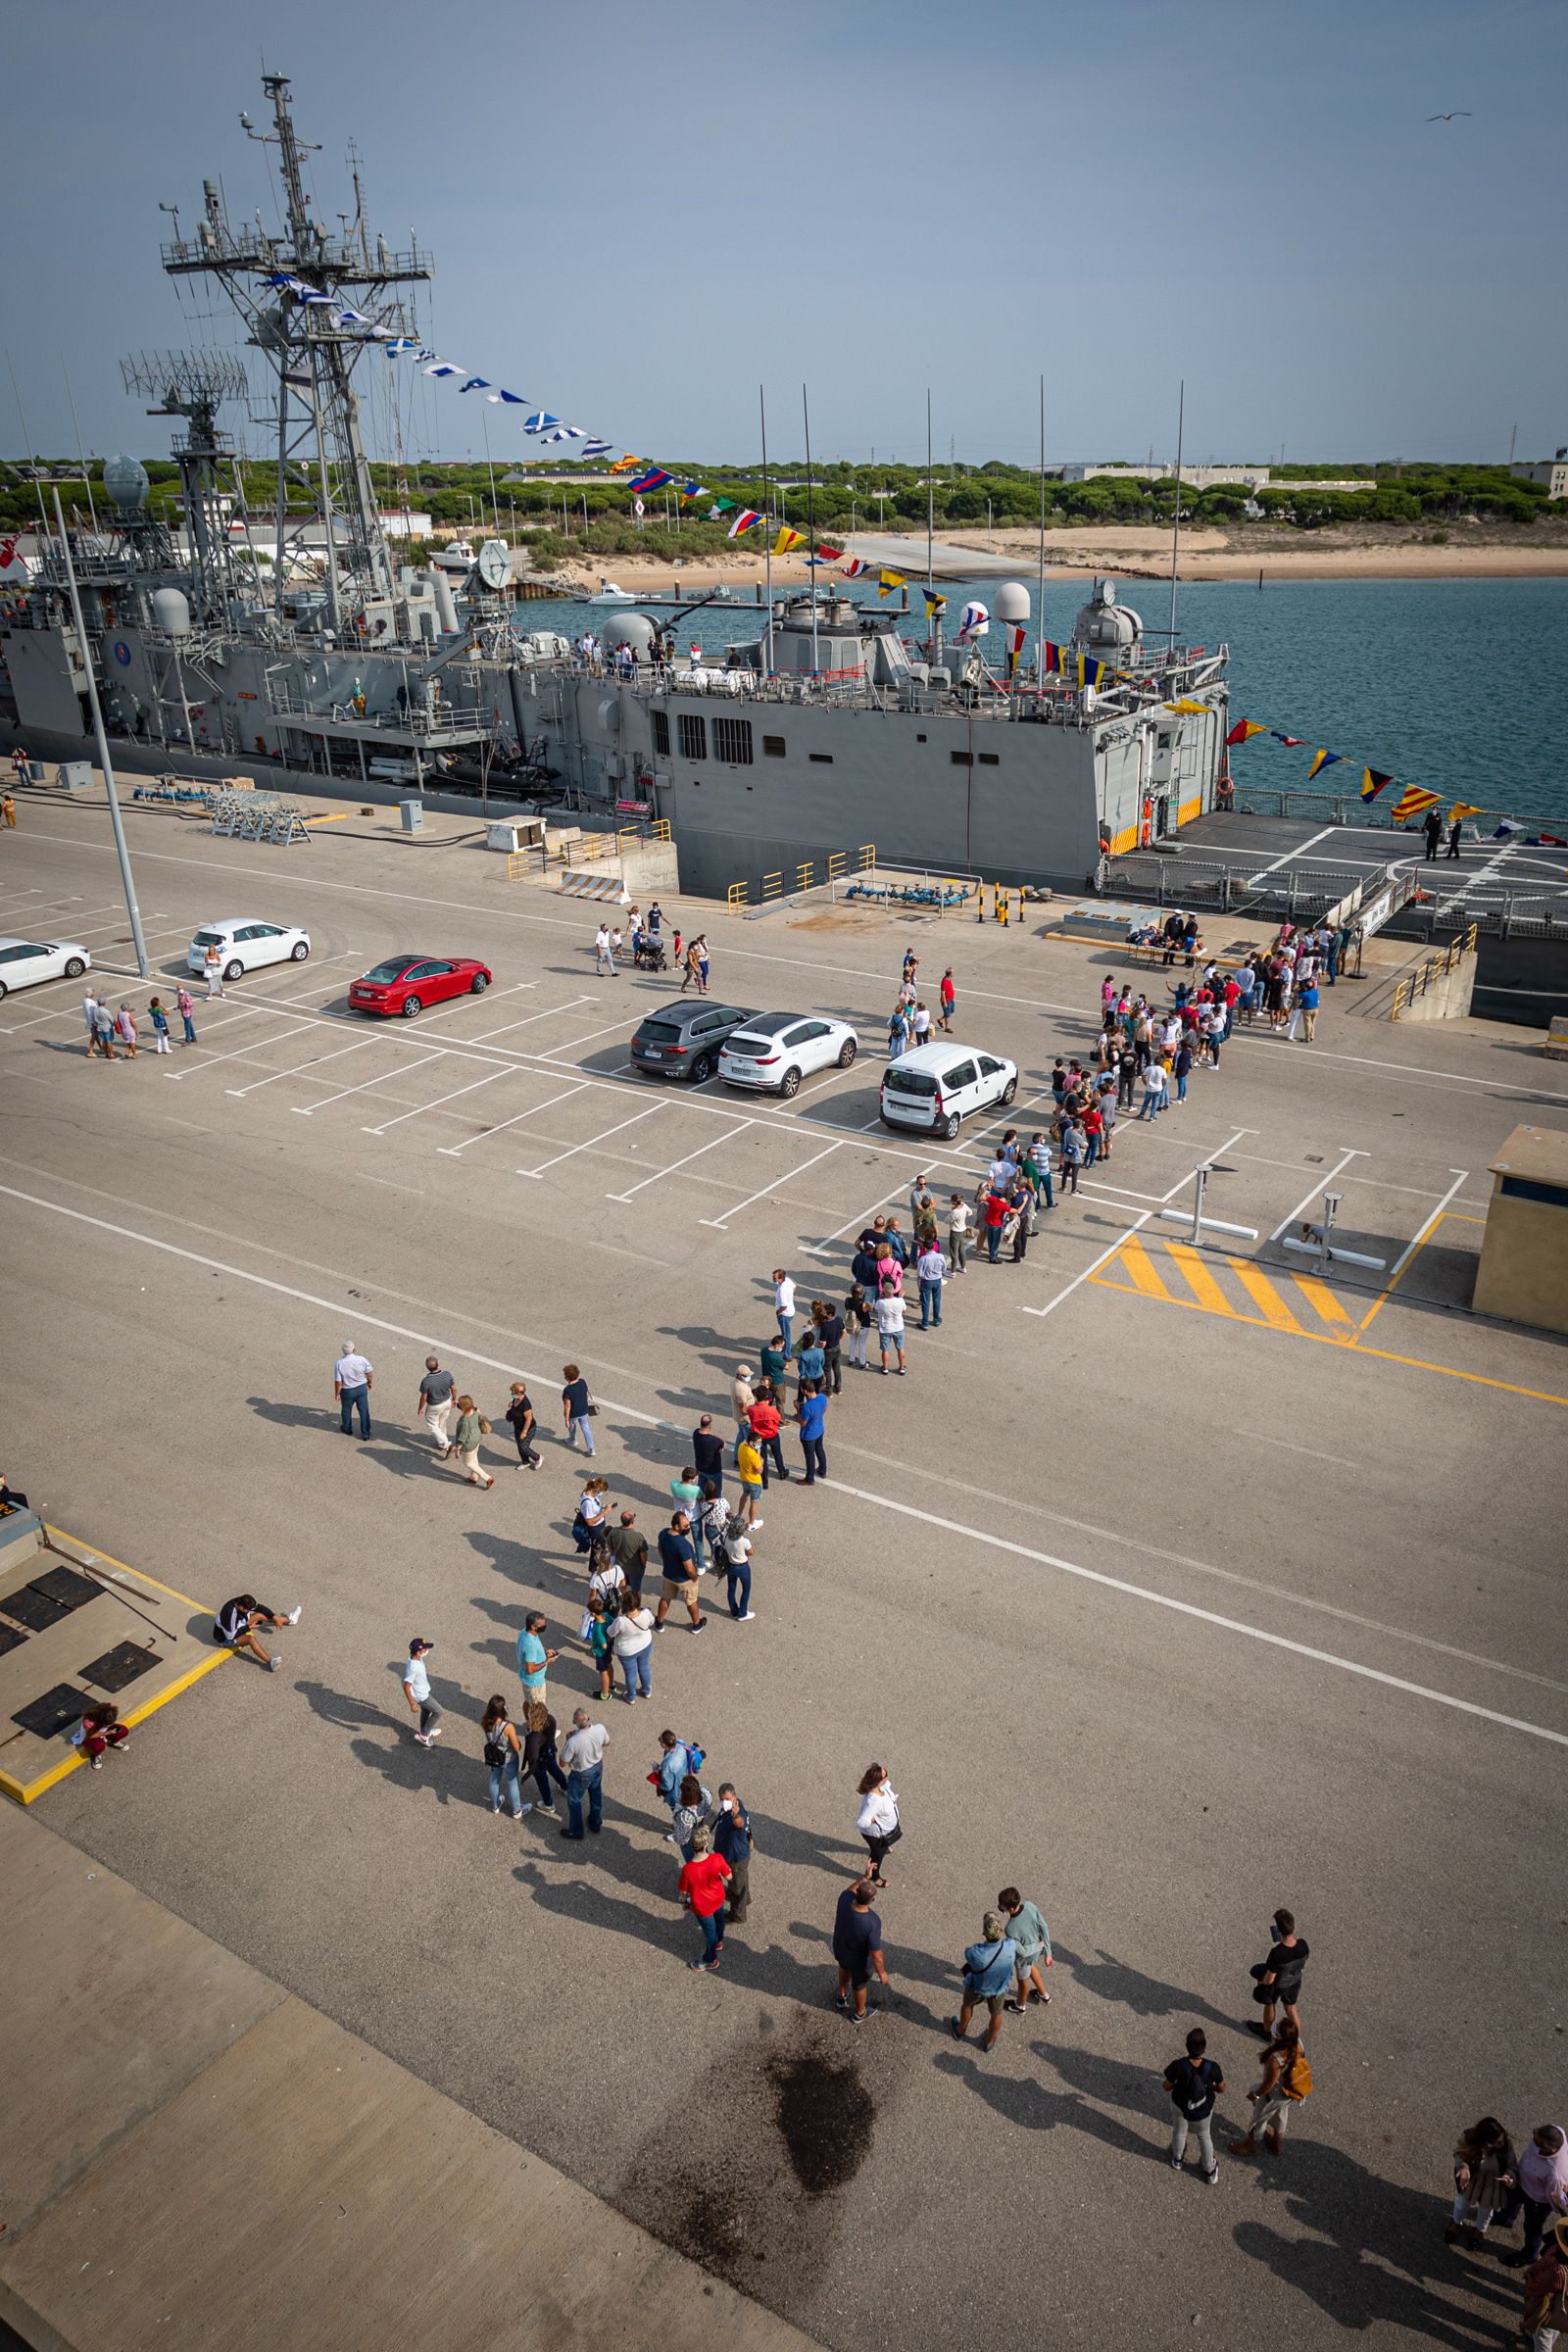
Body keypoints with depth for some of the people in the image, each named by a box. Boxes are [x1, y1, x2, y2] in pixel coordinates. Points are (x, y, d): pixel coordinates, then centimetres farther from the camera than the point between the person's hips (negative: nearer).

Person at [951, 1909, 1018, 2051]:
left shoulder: (974, 1953, -45)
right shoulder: (1011, 1946, -40)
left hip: (977, 1985, -1)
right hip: (1000, 1986, 1)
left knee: (967, 2004, 32)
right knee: (996, 2013, 32)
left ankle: (960, 2031, 58)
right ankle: (989, 2042, 56)